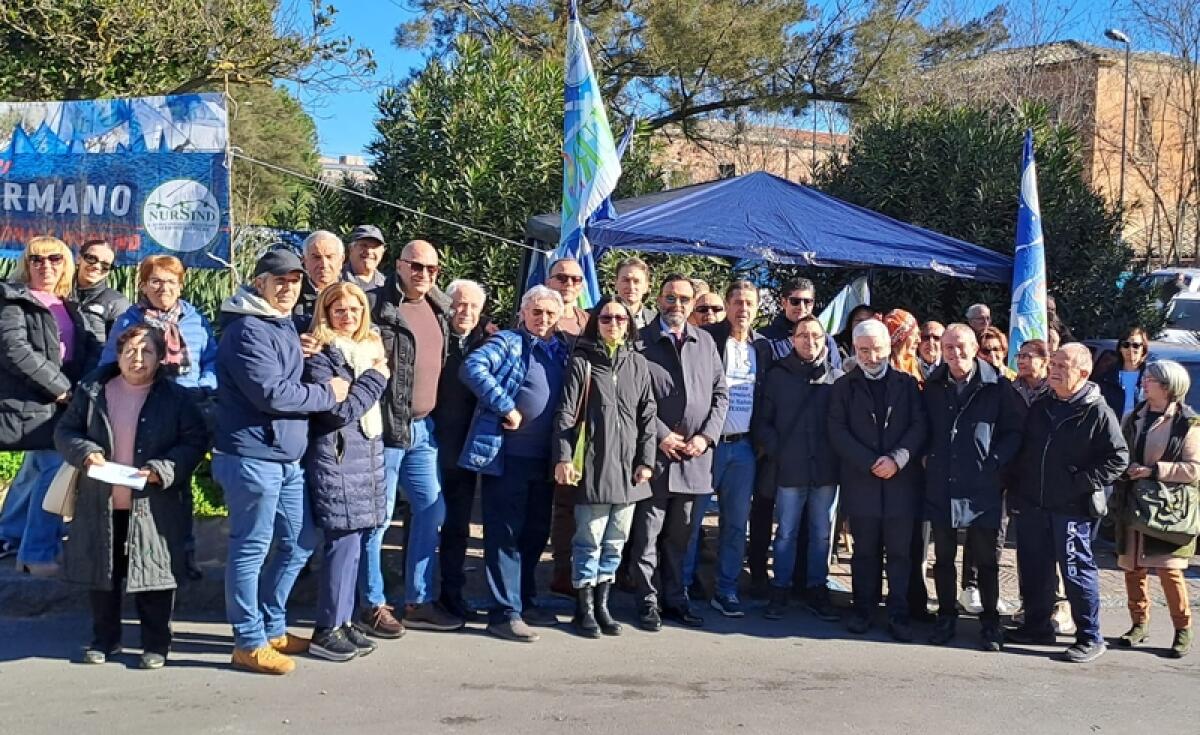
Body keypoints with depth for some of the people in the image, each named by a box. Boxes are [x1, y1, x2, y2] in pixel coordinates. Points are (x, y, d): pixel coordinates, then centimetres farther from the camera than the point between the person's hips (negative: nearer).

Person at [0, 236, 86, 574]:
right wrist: (59, 386, -17)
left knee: (37, 467, 16)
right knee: (59, 466, -14)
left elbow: (76, 355, 24)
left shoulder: (67, 307, 16)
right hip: (30, 402, -8)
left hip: (56, 402, 8)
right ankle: (38, 553, -8)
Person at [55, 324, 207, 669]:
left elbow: (195, 441, -4)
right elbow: (65, 431, 10)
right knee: (101, 573, 12)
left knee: (153, 574, 3)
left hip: (153, 506, -2)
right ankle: (105, 639, 29)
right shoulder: (93, 391, 4)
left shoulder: (174, 396, -2)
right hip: (100, 503, 3)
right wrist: (85, 453, -11)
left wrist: (160, 470, -17)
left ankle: (156, 643, 18)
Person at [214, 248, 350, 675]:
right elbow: (270, 393, -21)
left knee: (299, 543, 16)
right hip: (252, 457, -10)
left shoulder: (284, 325, 17)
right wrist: (327, 395, -11)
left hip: (288, 457, 10)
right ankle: (249, 643, 11)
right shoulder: (248, 330, -13)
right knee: (251, 549, 0)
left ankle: (272, 627, 30)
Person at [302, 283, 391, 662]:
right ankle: (326, 631, 2)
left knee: (353, 542, 10)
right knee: (343, 543, -7)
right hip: (336, 457, -8)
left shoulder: (368, 348, 14)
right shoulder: (320, 356, -10)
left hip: (366, 455, 8)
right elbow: (337, 413, -17)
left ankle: (342, 621, 19)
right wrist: (375, 377, -11)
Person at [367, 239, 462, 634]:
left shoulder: (438, 308, 13)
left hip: (423, 427, 8)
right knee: (378, 516, 1)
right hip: (387, 426, -8)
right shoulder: (380, 308, -11)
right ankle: (372, 606, 13)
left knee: (431, 510, 13)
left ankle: (418, 602, 24)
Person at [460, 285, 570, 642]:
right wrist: (507, 408, -21)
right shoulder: (509, 342, -4)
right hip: (507, 454, -7)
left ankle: (525, 601, 29)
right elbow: (472, 367, -20)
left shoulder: (562, 350, 14)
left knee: (536, 531, 15)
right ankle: (505, 613, 3)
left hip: (544, 457, 7)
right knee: (505, 533, -2)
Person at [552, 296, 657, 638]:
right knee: (589, 540, -1)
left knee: (616, 541, 10)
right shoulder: (582, 362, 1)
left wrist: (646, 460, 4)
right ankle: (584, 609, 11)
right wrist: (563, 458, -10)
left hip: (628, 468, 4)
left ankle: (602, 604, 21)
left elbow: (647, 415, 11)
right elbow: (565, 413, -2)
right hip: (593, 466, -4)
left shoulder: (638, 364, 11)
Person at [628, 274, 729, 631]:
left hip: (696, 456, 4)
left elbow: (721, 394, 12)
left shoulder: (705, 342, 12)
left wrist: (706, 436, -1)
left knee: (680, 535, 13)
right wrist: (661, 435, -11)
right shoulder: (641, 341, -2)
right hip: (655, 454, -4)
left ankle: (675, 599, 24)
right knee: (647, 535, 1)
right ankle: (648, 602, 12)